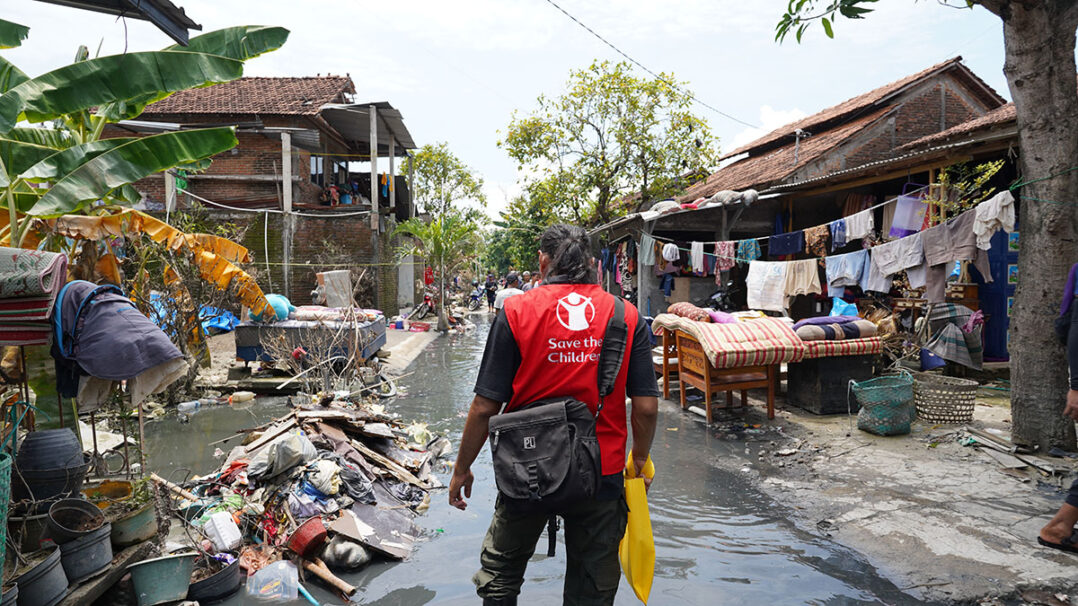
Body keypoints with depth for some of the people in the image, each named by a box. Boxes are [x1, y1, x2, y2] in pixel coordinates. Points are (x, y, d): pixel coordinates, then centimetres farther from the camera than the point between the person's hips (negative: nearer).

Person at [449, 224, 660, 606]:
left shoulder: (515, 312, -11)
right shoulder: (627, 317, -5)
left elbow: (485, 407, -11)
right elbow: (646, 406, -5)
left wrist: (462, 469, 2)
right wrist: (639, 459, 13)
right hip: (603, 473, 2)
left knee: (499, 573, 25)